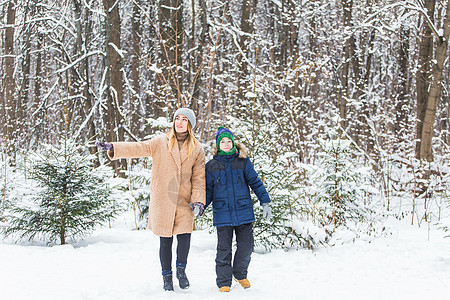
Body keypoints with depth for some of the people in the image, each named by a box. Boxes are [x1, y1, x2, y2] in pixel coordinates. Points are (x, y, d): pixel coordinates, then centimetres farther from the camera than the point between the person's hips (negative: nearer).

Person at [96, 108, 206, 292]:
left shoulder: (196, 149, 6)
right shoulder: (161, 142, 3)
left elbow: (199, 177, 6)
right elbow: (139, 148, -7)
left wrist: (198, 200, -5)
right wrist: (113, 148, -21)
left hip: (183, 200, 1)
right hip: (162, 199, 0)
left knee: (185, 236, -11)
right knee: (165, 240, 4)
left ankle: (181, 269, 15)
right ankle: (167, 276, 22)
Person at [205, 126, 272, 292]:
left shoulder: (243, 161, 4)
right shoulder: (211, 166, 5)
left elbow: (255, 182, 7)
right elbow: (208, 190, 11)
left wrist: (265, 202, 2)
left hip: (244, 211, 1)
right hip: (222, 214, 0)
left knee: (246, 245, 3)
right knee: (224, 249, 2)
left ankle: (240, 274, 27)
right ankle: (224, 282, 14)